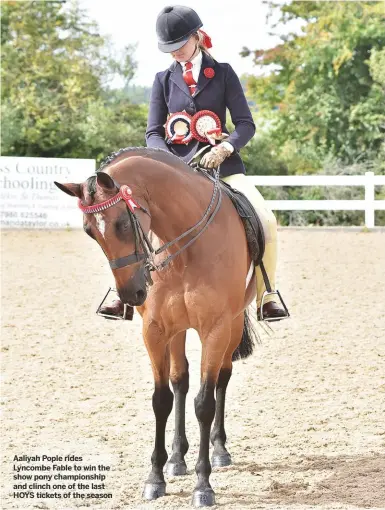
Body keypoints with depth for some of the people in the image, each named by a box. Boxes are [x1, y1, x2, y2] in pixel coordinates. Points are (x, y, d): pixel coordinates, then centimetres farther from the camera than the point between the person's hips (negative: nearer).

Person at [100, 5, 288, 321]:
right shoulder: (164, 80, 11)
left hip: (220, 165, -1)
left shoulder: (222, 74, 5)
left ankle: (266, 296, -10)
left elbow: (246, 125, 0)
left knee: (265, 221, -23)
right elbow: (154, 132, 6)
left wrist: (224, 148, -21)